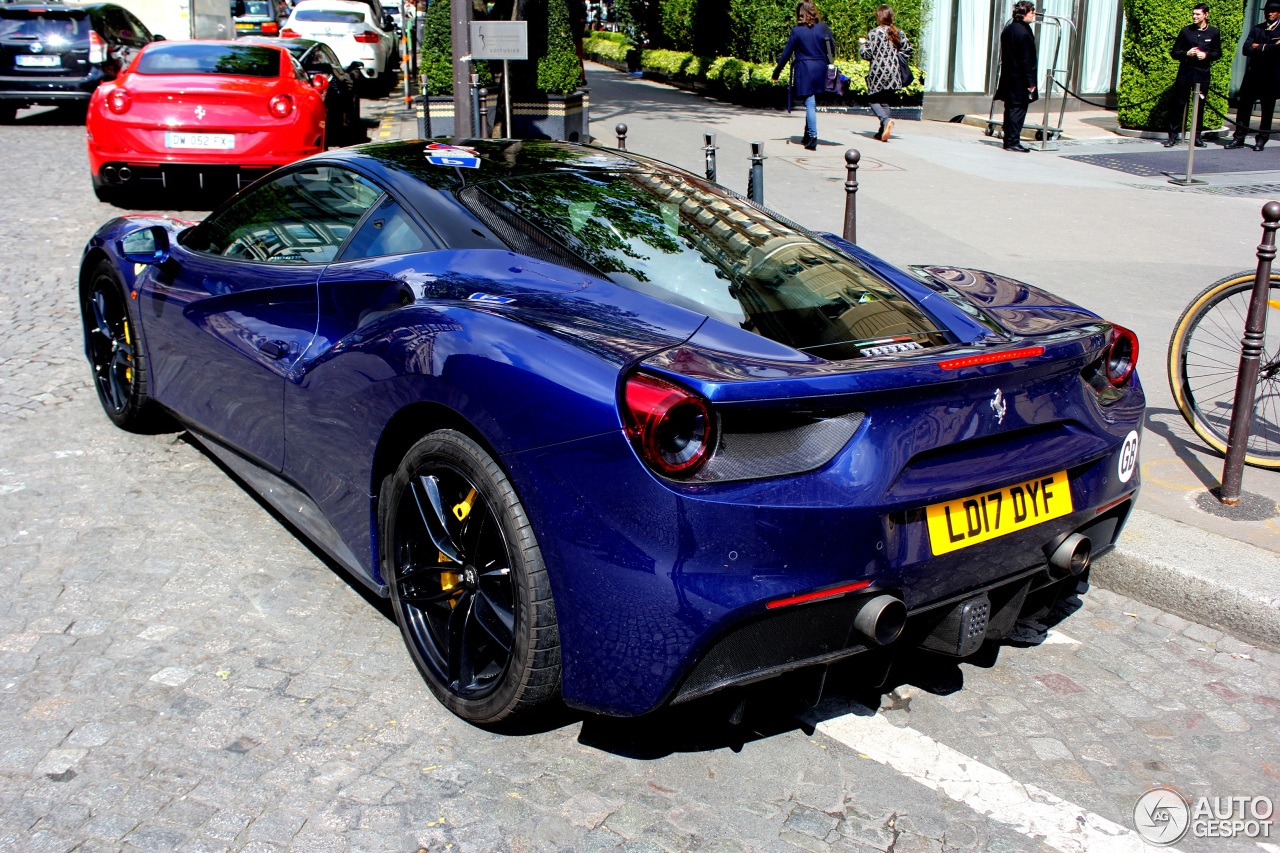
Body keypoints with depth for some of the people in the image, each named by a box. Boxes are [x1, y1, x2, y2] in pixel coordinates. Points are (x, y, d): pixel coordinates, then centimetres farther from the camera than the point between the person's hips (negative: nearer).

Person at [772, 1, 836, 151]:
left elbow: (787, 53, -2)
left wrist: (776, 72, 5)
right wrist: (827, 64, 24)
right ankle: (807, 136, 25)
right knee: (812, 103, 15)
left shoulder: (797, 30, -5)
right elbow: (832, 49, 8)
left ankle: (813, 138, -14)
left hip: (804, 70, -4)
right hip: (821, 70, 4)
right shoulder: (823, 28, 3)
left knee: (810, 104, -4)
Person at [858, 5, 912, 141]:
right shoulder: (899, 33, 7)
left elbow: (866, 54, -9)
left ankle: (886, 120, -21)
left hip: (878, 72, -5)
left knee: (873, 99, 5)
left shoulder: (874, 33, -9)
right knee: (883, 100, 14)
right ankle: (883, 131, 7)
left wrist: (862, 44, 10)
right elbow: (907, 51, 10)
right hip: (893, 74, 5)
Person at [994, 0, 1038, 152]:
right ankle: (1013, 142, -4)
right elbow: (1027, 60, -18)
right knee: (1018, 110, -4)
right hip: (1020, 80, -9)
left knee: (1010, 110, 13)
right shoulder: (1024, 33, -17)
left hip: (1008, 78, 9)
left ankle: (1009, 140, 17)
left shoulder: (1007, 30, 10)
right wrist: (1030, 82, -14)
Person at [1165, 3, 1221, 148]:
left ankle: (1197, 136, 12)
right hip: (1185, 73, 0)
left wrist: (1206, 55, -8)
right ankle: (1173, 135, 1)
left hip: (1202, 74, 0)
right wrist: (1186, 54, -12)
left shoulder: (1213, 33, 5)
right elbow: (1174, 52, 7)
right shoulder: (1186, 31, 5)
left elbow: (1218, 53, 11)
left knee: (1199, 107, 5)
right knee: (1178, 105, -2)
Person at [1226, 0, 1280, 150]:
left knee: (1267, 110, 4)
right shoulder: (1256, 29, 13)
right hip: (1253, 74, 3)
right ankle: (1239, 138, 7)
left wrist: (1259, 47, -6)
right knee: (1244, 106, 1)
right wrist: (1268, 49, -9)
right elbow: (1245, 49, 0)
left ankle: (1262, 140, 12)